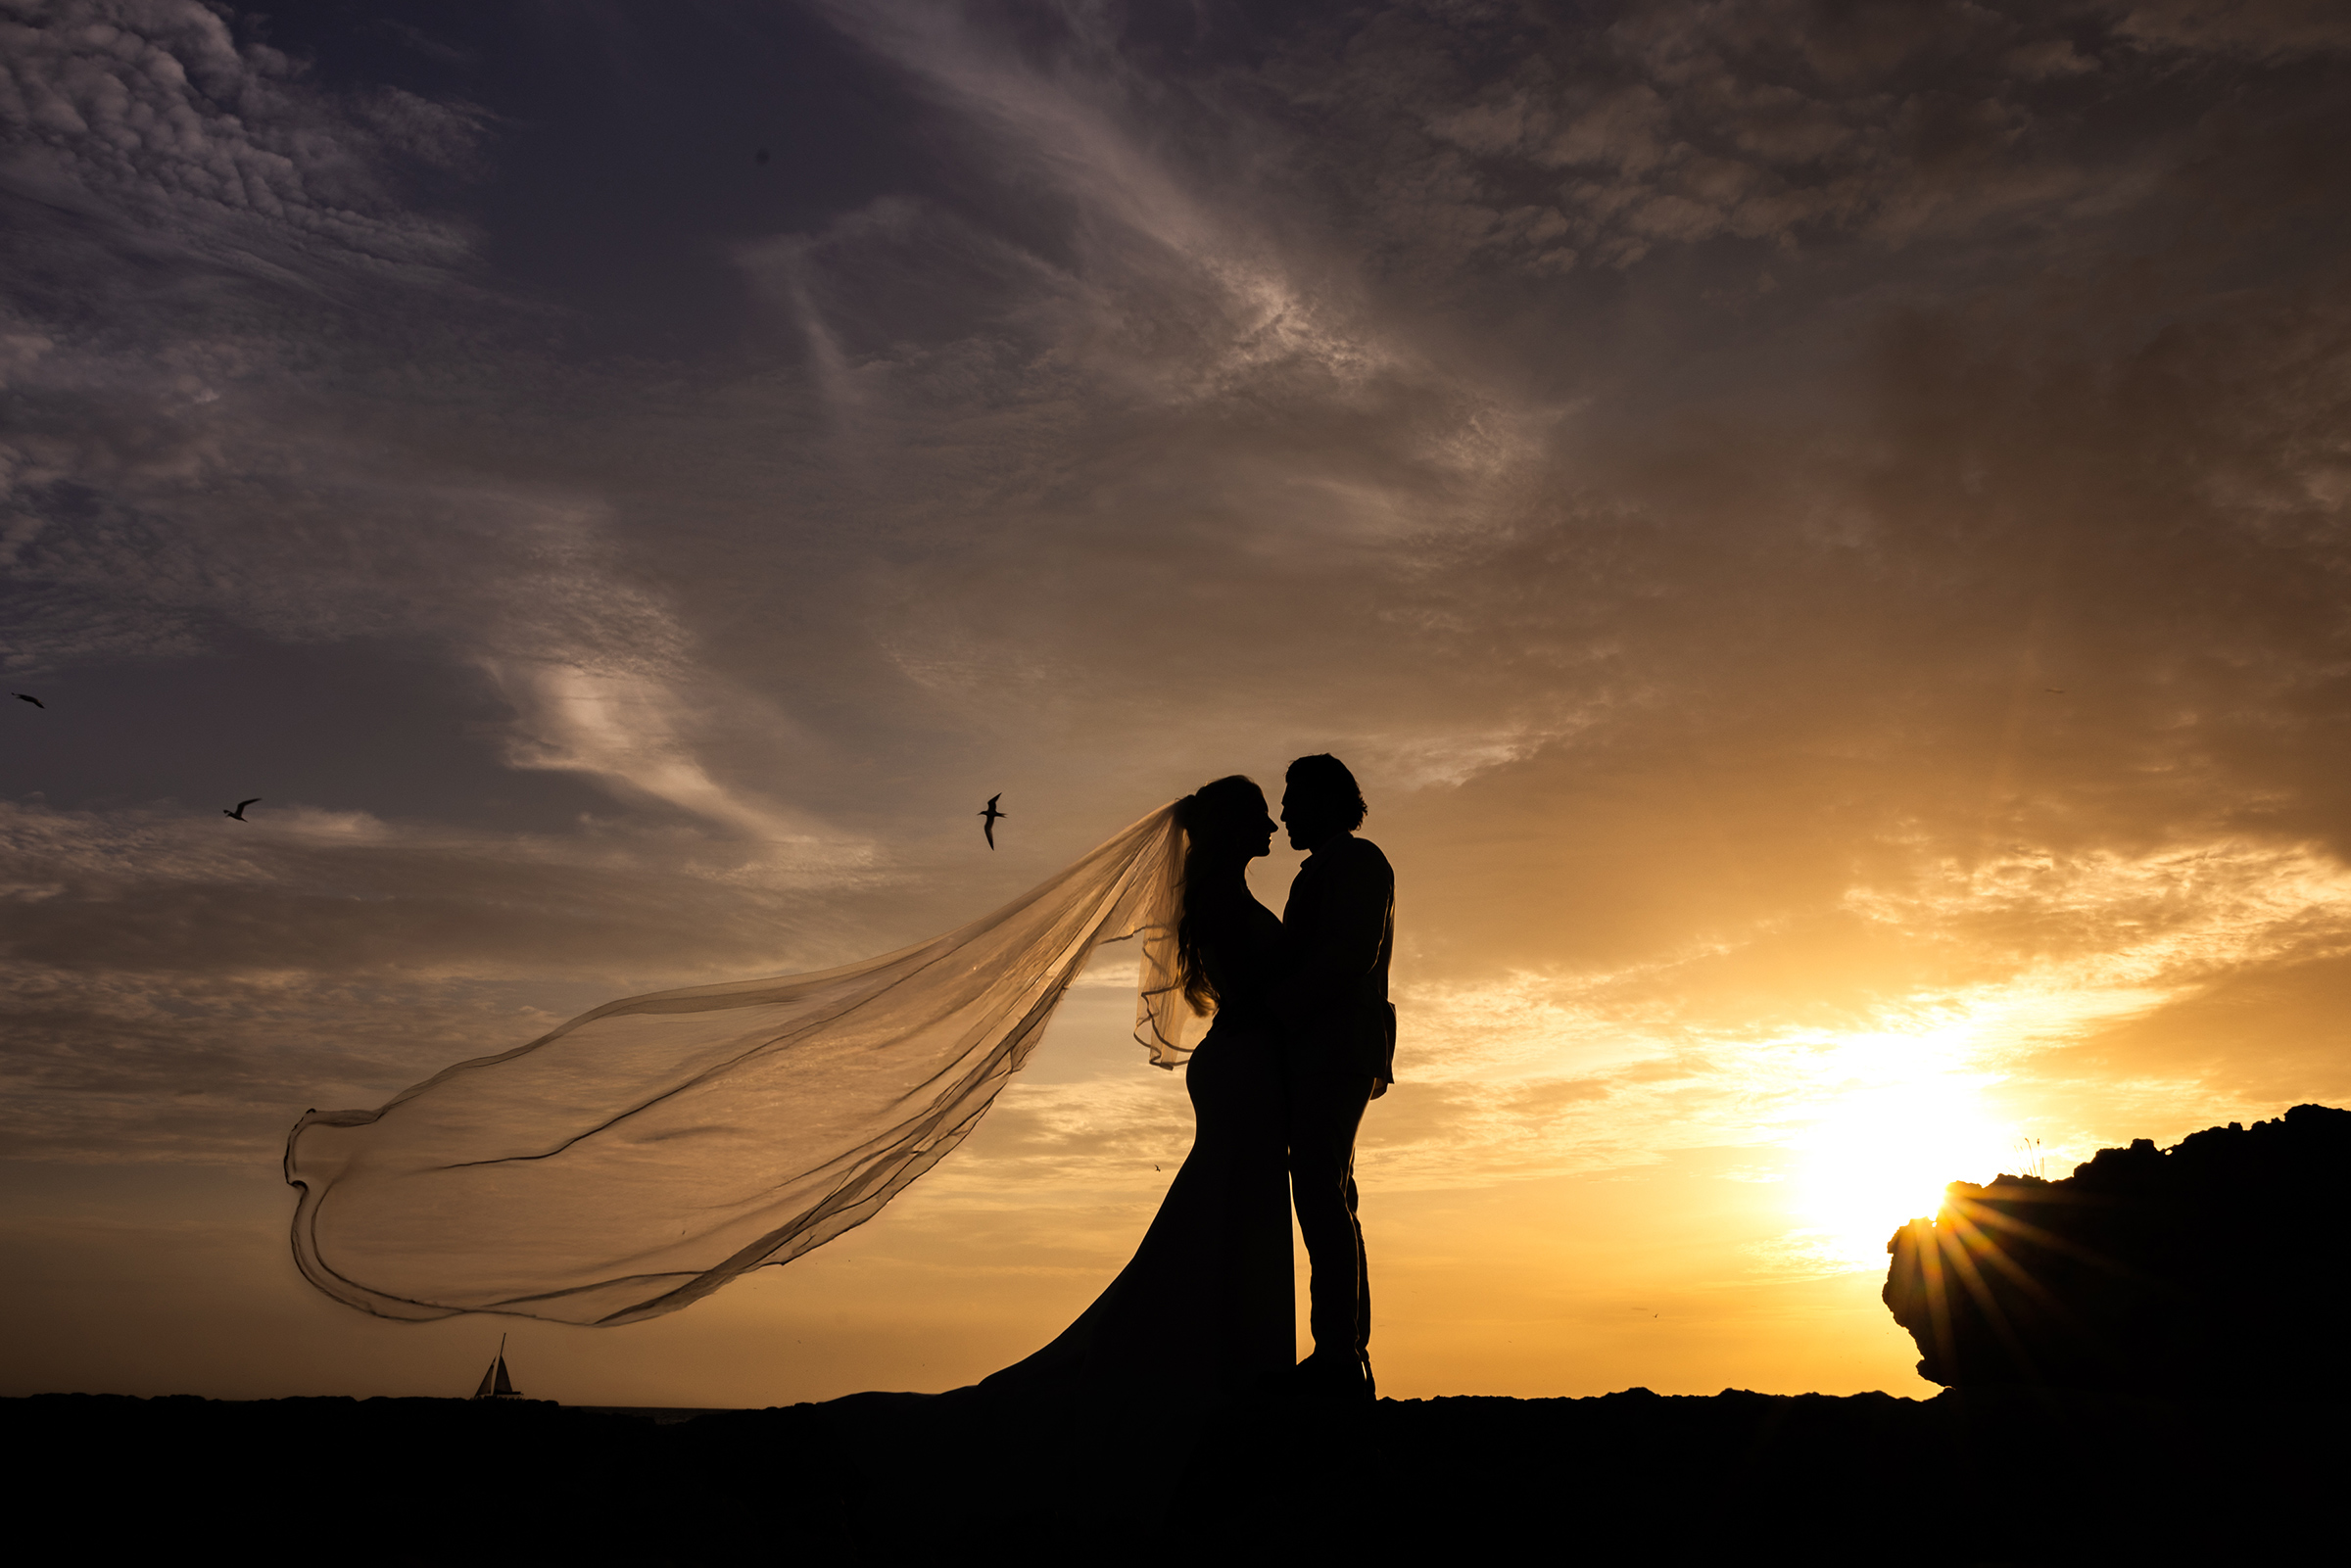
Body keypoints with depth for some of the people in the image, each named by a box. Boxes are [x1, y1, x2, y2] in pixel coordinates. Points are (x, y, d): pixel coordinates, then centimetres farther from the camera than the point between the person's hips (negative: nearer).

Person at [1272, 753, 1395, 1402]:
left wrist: (1280, 1005, -13)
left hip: (1336, 1047, -9)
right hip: (1318, 1056, 9)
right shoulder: (1324, 873, 28)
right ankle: (1348, 1363, 8)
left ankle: (1338, 1356, -17)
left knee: (1321, 1193, -15)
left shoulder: (1357, 859, 1)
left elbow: (1353, 952, -14)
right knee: (1329, 1200, 6)